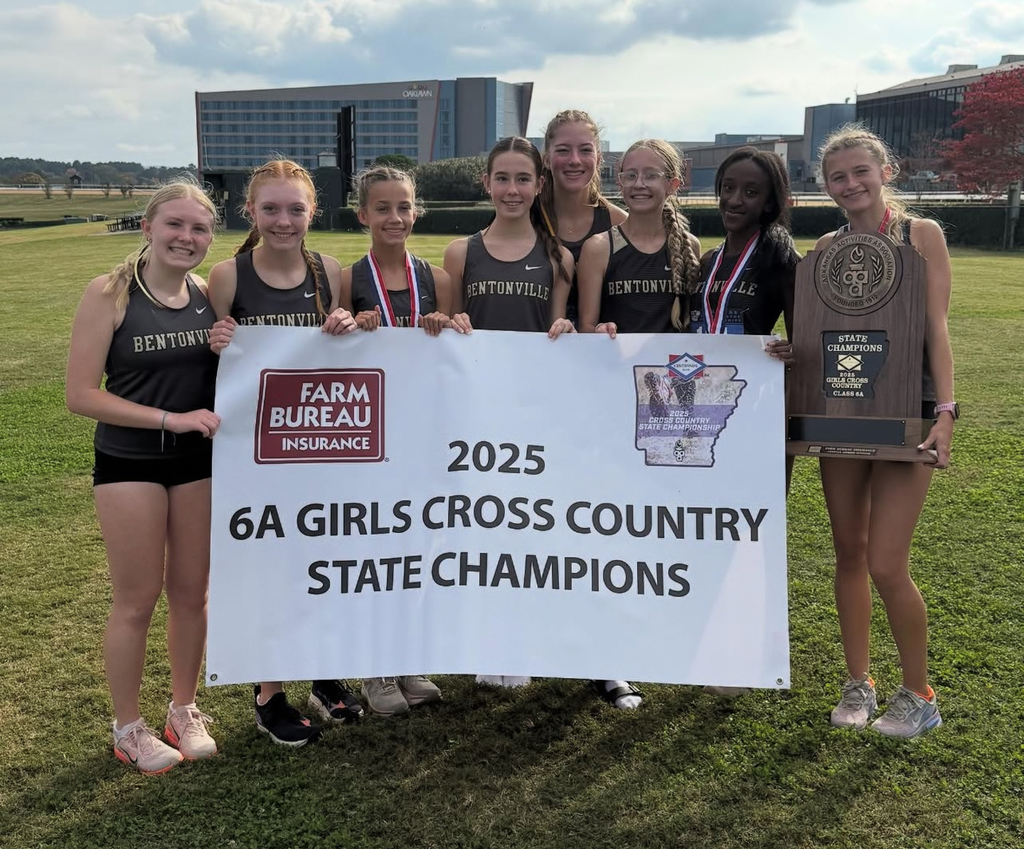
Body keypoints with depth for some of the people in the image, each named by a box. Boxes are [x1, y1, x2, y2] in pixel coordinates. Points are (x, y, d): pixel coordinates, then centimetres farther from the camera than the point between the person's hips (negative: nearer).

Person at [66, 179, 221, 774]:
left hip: (200, 462, 4)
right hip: (129, 465, -4)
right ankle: (129, 729, 24)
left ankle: (185, 711, 32)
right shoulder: (110, 294, -12)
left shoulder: (210, 295, 1)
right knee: (138, 601, 5)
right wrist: (169, 418, -20)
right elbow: (82, 395, -15)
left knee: (192, 592, 12)